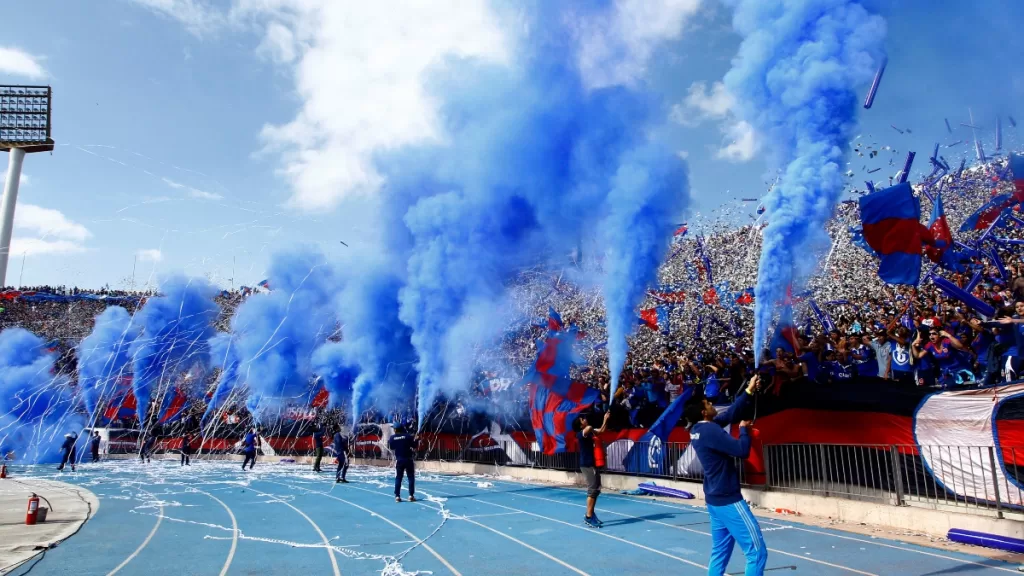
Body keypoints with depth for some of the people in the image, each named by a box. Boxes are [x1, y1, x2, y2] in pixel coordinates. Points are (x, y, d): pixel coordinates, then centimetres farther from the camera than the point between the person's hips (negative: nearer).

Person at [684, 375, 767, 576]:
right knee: (757, 552, -3)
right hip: (728, 500, -9)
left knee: (720, 552, 15)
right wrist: (744, 429, -5)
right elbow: (742, 450, -24)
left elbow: (730, 413, 14)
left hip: (715, 499, 10)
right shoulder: (710, 430, -21)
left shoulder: (698, 429, 6)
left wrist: (748, 392, 12)